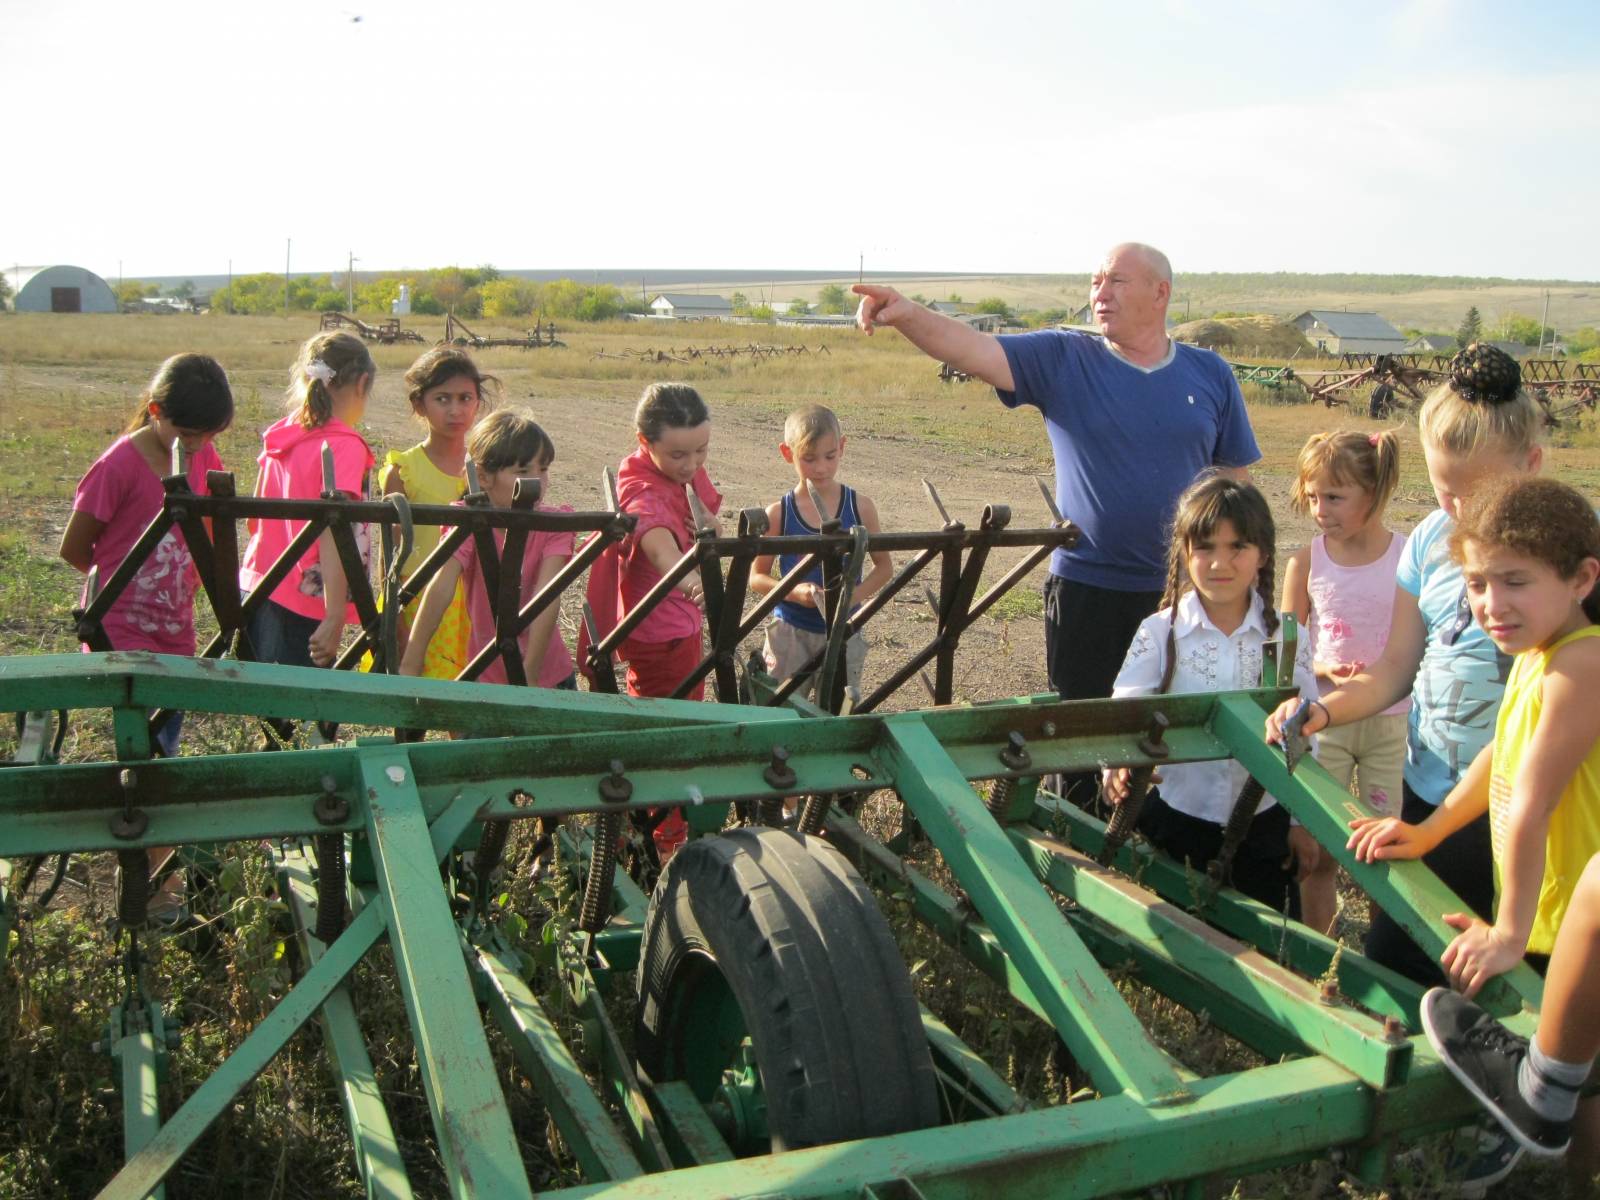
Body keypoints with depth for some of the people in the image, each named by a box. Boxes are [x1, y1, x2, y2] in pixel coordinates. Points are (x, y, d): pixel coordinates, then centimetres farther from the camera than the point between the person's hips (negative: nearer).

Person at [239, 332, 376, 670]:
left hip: (254, 591, 8)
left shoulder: (280, 435, 10)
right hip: (301, 608, -8)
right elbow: (332, 532, -21)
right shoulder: (344, 445, -12)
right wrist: (335, 618, -24)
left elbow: (254, 520, 17)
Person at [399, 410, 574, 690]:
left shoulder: (554, 523, -9)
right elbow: (440, 589, -24)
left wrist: (529, 676, -31)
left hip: (550, 676, 1)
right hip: (485, 675, -1)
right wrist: (410, 667, -35)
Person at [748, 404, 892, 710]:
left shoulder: (860, 507, -5)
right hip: (790, 631, 0)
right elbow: (756, 577, 0)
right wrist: (794, 591, -18)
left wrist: (856, 594, -15)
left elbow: (884, 565, 4)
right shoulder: (778, 514, -6)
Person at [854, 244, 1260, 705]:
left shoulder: (1210, 373, 2)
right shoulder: (1062, 360, -3)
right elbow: (974, 350, -17)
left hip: (1182, 592, 1)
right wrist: (908, 314, -35)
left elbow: (1235, 476, 8)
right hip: (1085, 587, -1)